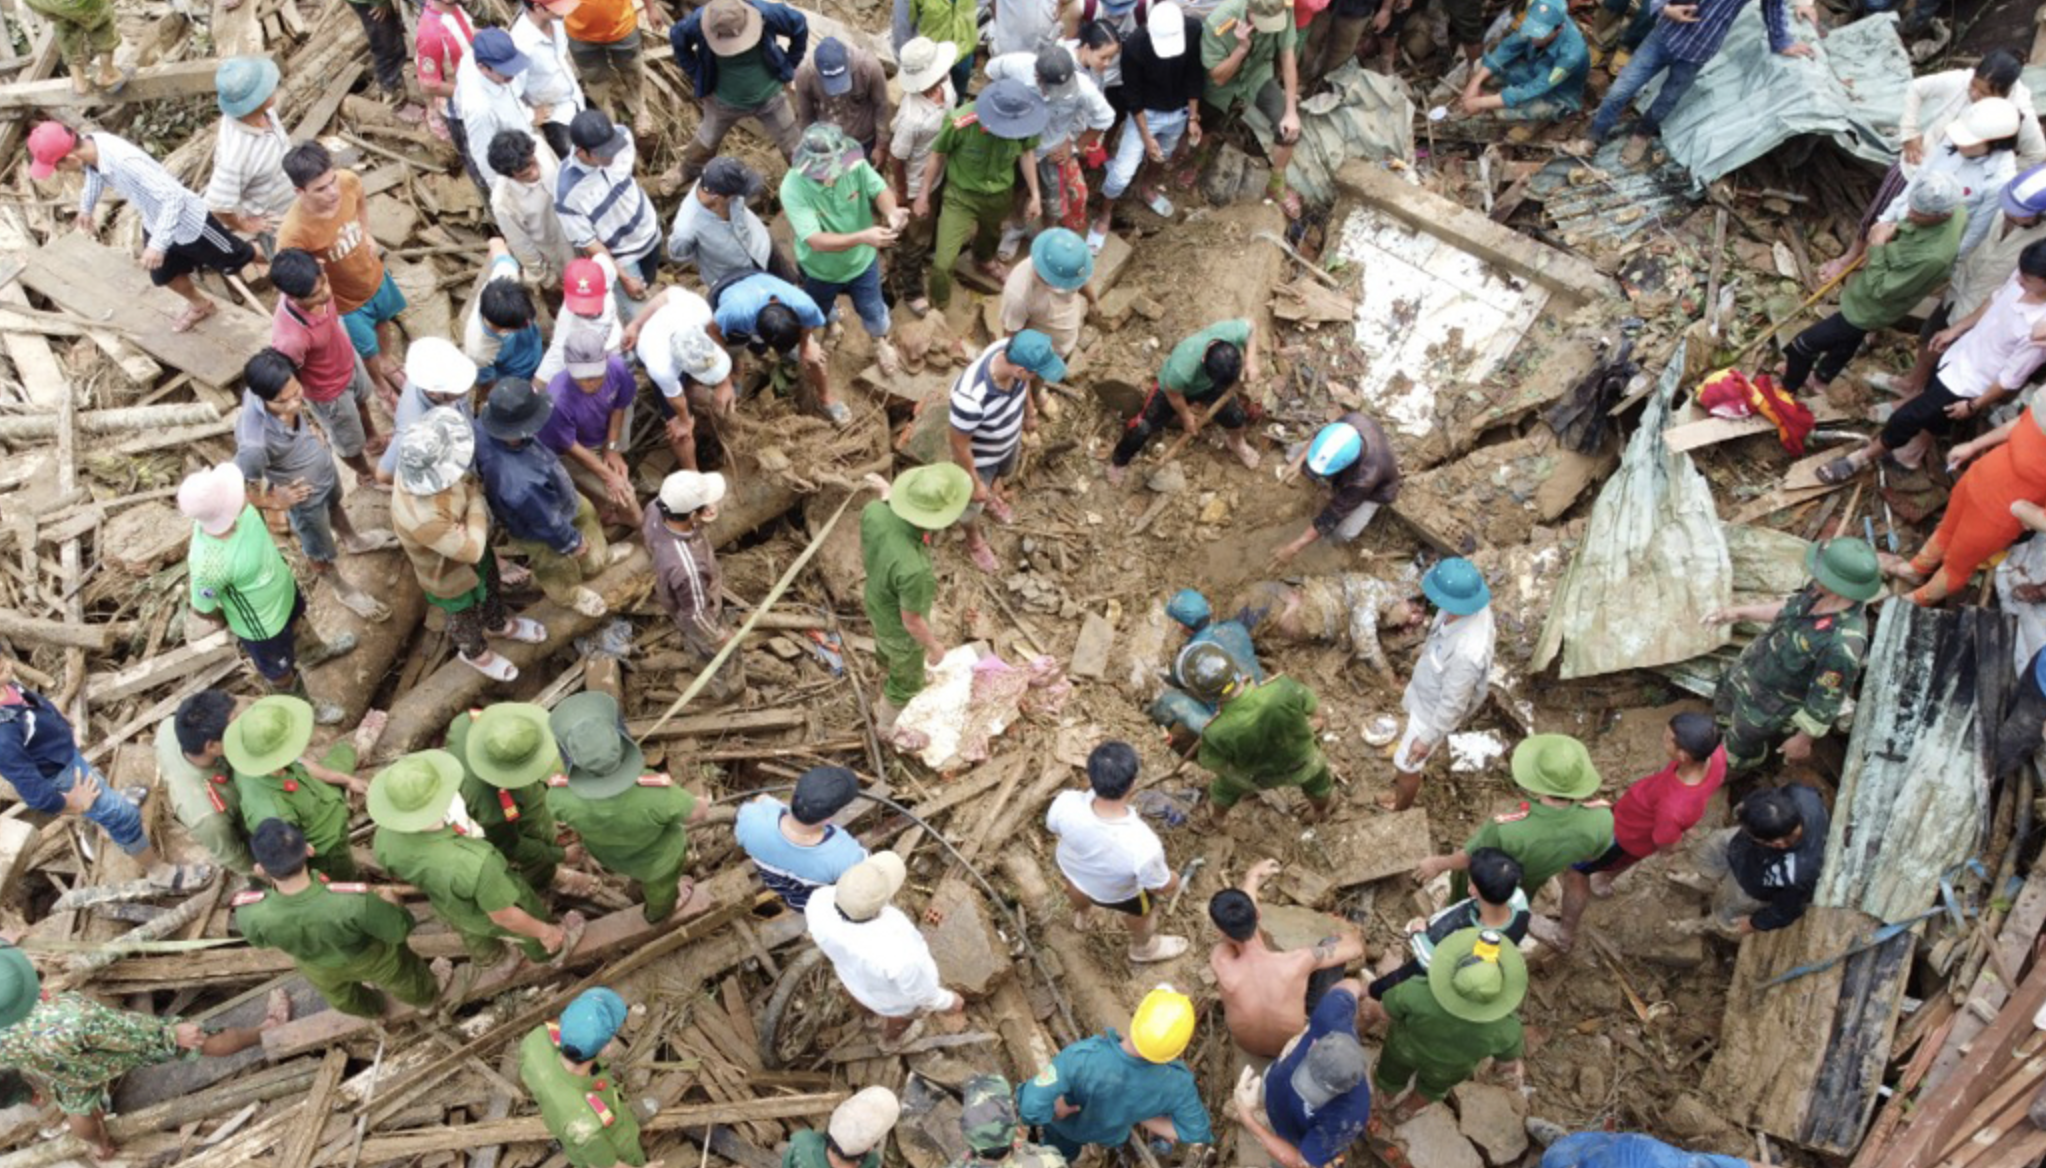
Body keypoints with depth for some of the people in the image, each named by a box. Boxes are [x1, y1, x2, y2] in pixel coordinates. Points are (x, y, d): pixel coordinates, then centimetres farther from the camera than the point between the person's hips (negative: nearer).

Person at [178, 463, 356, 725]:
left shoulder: (237, 509, -30)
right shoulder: (209, 564, -44)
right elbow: (202, 610, -23)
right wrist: (226, 622, -5)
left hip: (282, 589, 6)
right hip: (262, 625, -6)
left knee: (298, 620, 37)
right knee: (281, 672, 25)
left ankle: (315, 652, 70)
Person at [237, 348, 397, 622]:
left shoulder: (280, 390, -30)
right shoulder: (255, 443, -46)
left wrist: (309, 435, 1)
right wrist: (274, 502, -15)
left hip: (325, 467, 6)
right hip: (305, 495, -5)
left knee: (335, 505, 38)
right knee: (321, 553, 25)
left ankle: (354, 541, 70)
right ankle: (344, 589, 55)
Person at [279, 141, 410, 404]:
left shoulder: (348, 181, -28)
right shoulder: (294, 232, -42)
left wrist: (367, 234, -6)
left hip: (373, 275, 5)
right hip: (345, 301, -5)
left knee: (384, 322, 34)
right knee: (368, 350, 23)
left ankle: (388, 362, 68)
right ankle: (381, 385, 57)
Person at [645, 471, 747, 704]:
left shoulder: (655, 509, -32)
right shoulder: (687, 567, -50)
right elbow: (697, 615, -31)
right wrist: (719, 638, -10)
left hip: (675, 598, 6)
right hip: (694, 614, -6)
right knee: (725, 656, 26)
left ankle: (695, 663, 69)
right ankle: (725, 691, 56)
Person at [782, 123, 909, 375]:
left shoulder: (853, 162, -29)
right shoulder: (793, 188, -39)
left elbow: (880, 190, -26)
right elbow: (816, 240, -44)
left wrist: (891, 212, -52)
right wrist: (863, 237, -58)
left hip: (862, 260, 2)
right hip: (821, 269, -2)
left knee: (873, 310, 27)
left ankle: (880, 342, 61)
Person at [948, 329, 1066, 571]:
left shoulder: (1012, 352, -30)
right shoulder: (971, 397, -49)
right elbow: (958, 443, -30)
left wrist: (1029, 411, 14)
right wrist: (974, 483, -17)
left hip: (1009, 439, 5)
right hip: (979, 456, -5)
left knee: (1003, 473, 38)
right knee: (973, 503, 27)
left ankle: (994, 497, 72)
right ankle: (974, 542, 58)